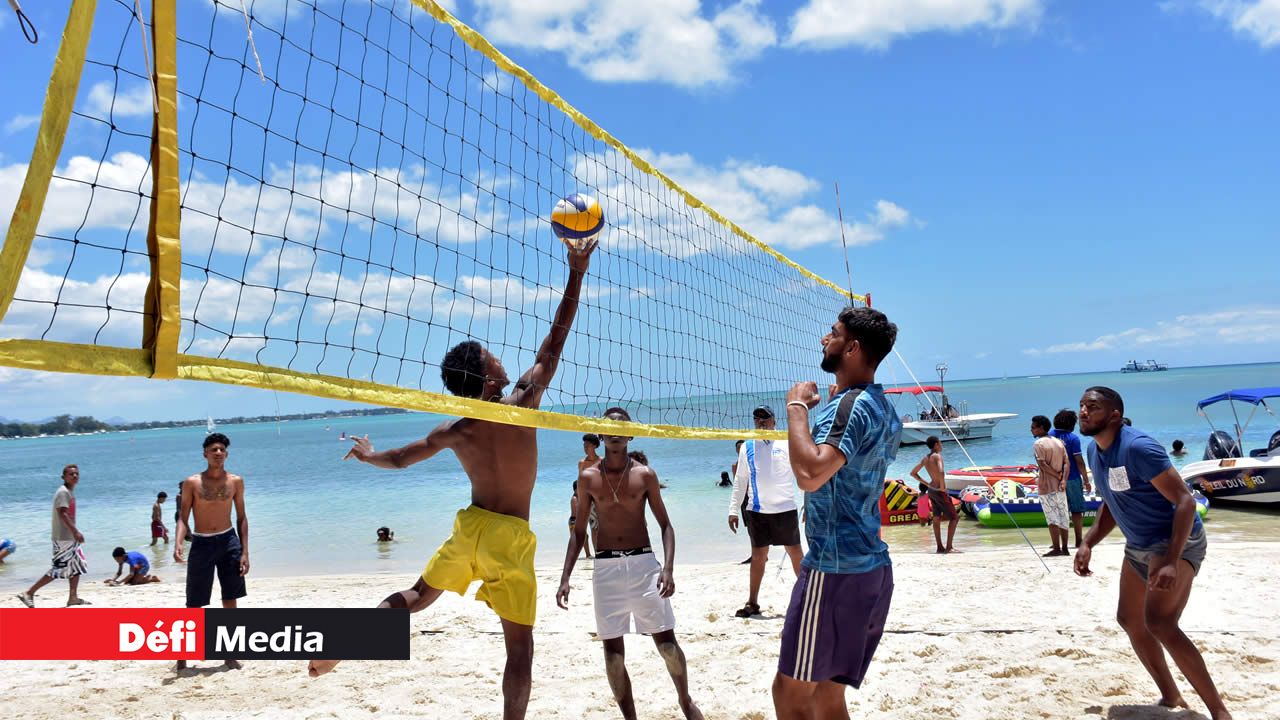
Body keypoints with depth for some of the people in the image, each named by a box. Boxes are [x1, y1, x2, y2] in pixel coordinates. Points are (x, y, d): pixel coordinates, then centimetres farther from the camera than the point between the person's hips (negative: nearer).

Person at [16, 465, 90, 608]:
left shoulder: (70, 492, 14)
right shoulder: (63, 492, -15)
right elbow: (62, 513, -26)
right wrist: (75, 532, -33)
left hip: (70, 537, 10)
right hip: (63, 538, -10)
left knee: (77, 566, 12)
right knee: (59, 569, -8)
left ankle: (73, 597, 18)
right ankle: (28, 593, 0)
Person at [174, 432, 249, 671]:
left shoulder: (236, 481, 3)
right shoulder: (192, 483, -3)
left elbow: (241, 517, 6)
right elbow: (183, 518, -2)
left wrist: (244, 552, 1)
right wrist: (178, 544, -21)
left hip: (228, 541, 2)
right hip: (201, 544, -2)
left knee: (230, 601, 5)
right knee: (194, 605, 4)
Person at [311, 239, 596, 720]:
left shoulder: (453, 433, -3)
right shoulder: (523, 405, -14)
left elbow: (400, 459, 12)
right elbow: (555, 341, -10)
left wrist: (367, 456, 34)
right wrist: (576, 273, -4)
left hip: (470, 526, 4)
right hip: (510, 536, -4)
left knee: (417, 596, 27)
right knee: (520, 646, 4)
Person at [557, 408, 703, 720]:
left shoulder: (645, 474, 0)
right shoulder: (588, 478, 3)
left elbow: (665, 524, 2)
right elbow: (578, 532, 8)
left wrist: (668, 568, -12)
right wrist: (565, 578, 2)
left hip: (643, 562, -1)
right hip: (606, 566, 1)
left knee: (666, 640, 3)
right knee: (612, 648, 3)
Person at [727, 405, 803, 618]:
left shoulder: (787, 444, 0)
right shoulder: (747, 447, 9)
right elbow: (740, 481, 14)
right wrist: (733, 509, 10)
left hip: (785, 508, -2)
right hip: (757, 510, 2)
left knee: (795, 552, 4)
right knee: (758, 555, 7)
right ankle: (752, 603, 14)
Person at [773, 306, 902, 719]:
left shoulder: (852, 406, -16)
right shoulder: (883, 408, 14)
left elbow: (810, 474, -33)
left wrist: (797, 406, -20)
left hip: (836, 571, -10)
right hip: (873, 567, 10)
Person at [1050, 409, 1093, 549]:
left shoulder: (1050, 435, 0)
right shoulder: (1073, 438, -11)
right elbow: (1079, 461, -12)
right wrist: (1086, 480, -5)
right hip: (1072, 479, -4)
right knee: (1077, 510, 6)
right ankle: (1079, 541, 7)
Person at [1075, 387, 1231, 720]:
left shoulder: (1138, 447, -24)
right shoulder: (1094, 450, 3)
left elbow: (1185, 501, -27)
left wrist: (1170, 561, -35)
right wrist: (1088, 544, 6)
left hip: (1177, 542, -10)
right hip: (1138, 546, 10)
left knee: (1159, 623, -24)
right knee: (1129, 620, 15)